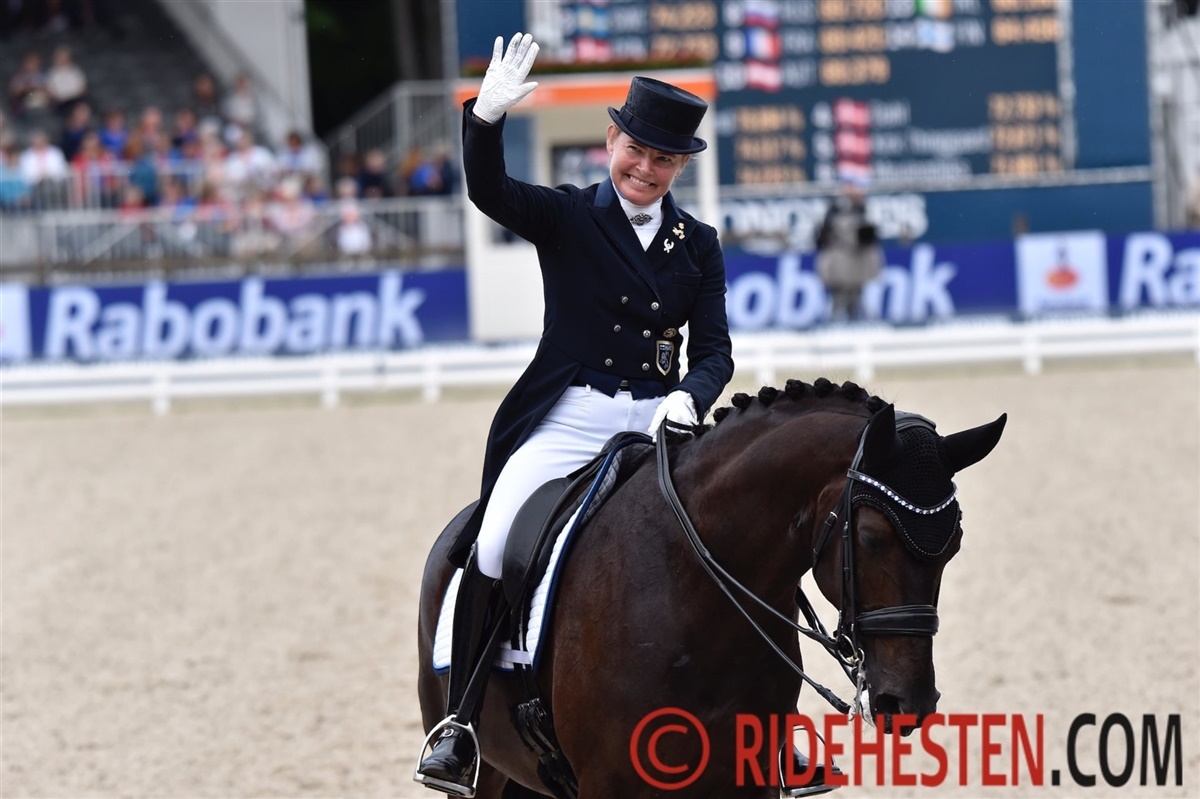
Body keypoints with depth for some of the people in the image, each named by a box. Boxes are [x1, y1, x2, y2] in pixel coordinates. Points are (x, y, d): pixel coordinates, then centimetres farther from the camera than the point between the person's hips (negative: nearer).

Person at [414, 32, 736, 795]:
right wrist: (487, 117, -35)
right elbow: (490, 191, -16)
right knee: (493, 552, -21)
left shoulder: (698, 245, 10)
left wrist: (690, 398, -18)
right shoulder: (567, 217, 3)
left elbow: (714, 350, 5)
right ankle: (461, 727, -10)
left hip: (658, 425, 2)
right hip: (568, 419, -2)